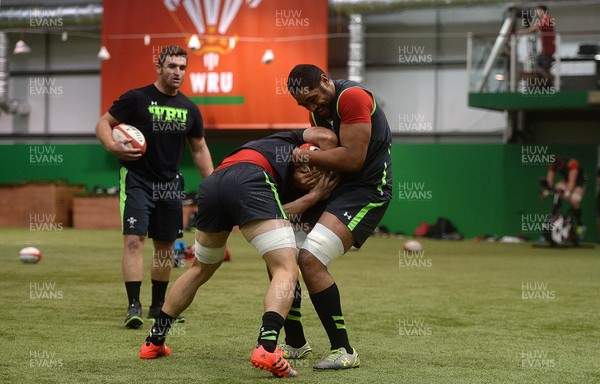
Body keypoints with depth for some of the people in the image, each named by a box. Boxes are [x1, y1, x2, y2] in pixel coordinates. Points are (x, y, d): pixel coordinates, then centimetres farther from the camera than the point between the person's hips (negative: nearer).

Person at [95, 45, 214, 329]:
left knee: (165, 245, 9)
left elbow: (199, 148, 18)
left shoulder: (189, 109, 8)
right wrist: (113, 146, -23)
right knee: (134, 240, -15)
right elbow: (103, 123, -3)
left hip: (169, 183, 5)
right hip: (136, 179, -5)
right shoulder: (137, 98, -7)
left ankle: (158, 306, 21)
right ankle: (134, 306, -14)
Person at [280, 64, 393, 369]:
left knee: (310, 258, -23)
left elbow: (353, 159, -23)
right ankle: (296, 344, 19)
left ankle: (343, 351, -13)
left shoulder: (352, 97, -17)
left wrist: (308, 156, -13)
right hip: (334, 187, 10)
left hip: (367, 190, -10)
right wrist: (309, 169, -6)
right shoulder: (318, 111, 13)